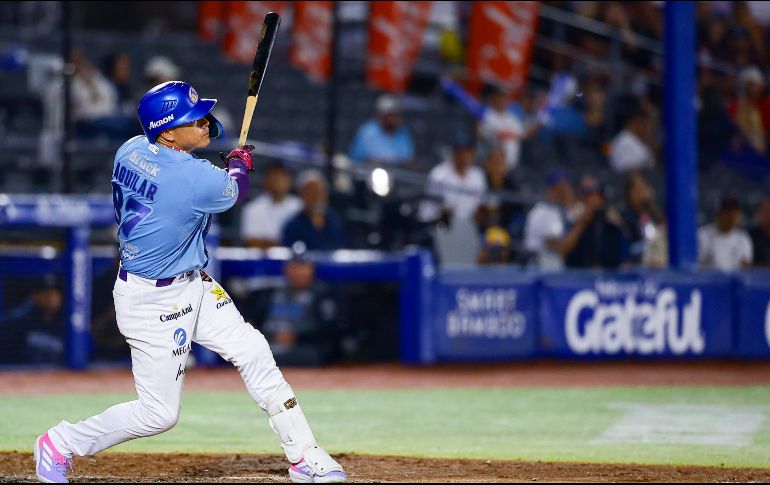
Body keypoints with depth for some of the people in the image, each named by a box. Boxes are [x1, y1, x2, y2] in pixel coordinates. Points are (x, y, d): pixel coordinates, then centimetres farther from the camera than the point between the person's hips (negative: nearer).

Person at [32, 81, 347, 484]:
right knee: (159, 413, 2)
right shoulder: (194, 179, -29)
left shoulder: (130, 150, -8)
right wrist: (240, 162, 15)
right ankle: (61, 443, 20)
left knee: (253, 352, 8)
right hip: (152, 301, -10)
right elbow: (234, 191, -5)